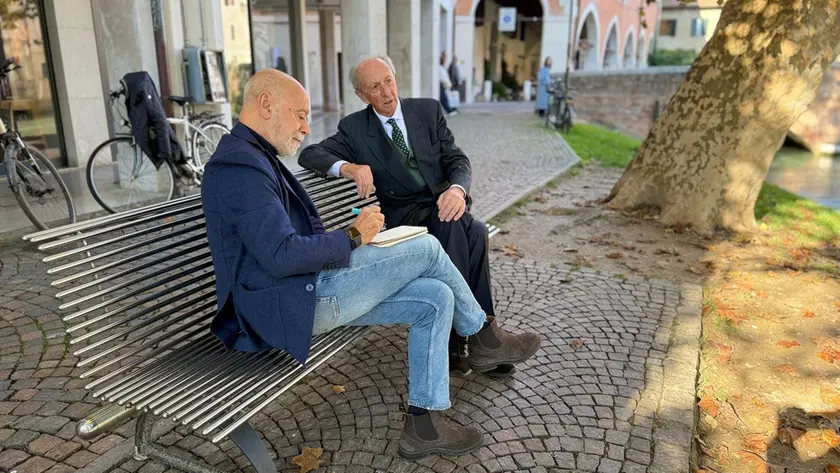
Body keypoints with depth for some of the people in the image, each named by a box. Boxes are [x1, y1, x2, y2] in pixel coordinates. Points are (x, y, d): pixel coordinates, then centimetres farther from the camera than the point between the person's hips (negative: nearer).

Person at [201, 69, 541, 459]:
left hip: (309, 293, 10)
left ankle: (424, 423, 4)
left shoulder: (255, 159, 19)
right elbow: (282, 256, -26)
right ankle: (483, 335, 17)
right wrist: (353, 237, -12)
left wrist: (350, 233, 6)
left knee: (436, 299, 0)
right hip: (292, 305, -10)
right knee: (426, 248, -8)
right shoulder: (239, 164, -15)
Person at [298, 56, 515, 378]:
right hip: (405, 216, -2)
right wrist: (348, 167, -28)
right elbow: (309, 155, -6)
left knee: (475, 231, -31)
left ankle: (459, 335, -23)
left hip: (445, 202, 3)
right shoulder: (355, 128, 5)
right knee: (454, 226, -34)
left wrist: (457, 189, -21)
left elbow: (457, 160, 3)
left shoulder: (428, 110, 9)